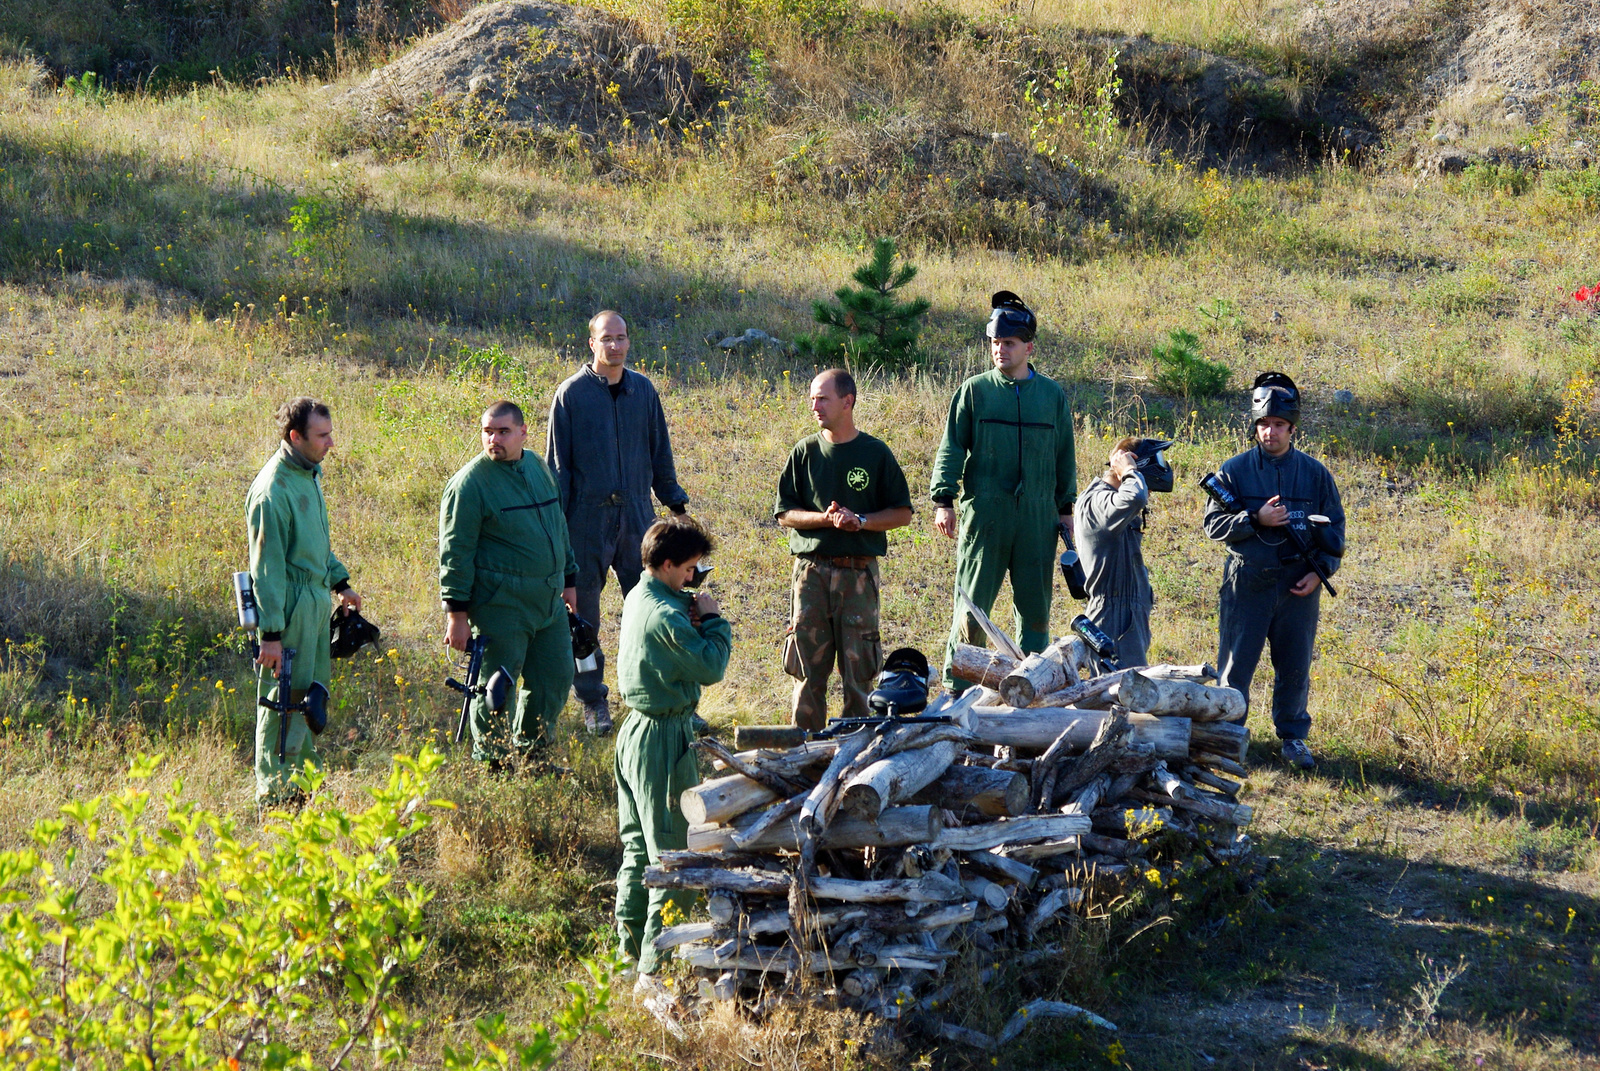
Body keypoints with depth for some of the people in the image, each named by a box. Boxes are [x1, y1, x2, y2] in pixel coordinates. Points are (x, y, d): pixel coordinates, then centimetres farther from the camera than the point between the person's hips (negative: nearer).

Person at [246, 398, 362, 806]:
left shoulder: (310, 473, 9)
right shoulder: (272, 489, -20)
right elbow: (267, 565, -20)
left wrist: (339, 581, 24)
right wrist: (271, 632, -21)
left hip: (317, 598, 9)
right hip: (290, 603, -9)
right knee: (283, 697, -1)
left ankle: (305, 774, 29)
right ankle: (274, 790, 7)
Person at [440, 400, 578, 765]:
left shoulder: (537, 466, 10)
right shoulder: (470, 482, -11)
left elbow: (558, 526, 23)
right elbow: (455, 553, -12)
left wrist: (568, 580, 23)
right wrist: (457, 614, -14)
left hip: (548, 601, 7)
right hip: (500, 607, -7)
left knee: (556, 678, 12)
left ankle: (531, 751, 29)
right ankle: (490, 763, 14)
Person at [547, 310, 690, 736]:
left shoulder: (643, 390, 7)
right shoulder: (572, 394, -4)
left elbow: (660, 451, 17)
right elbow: (557, 462, -2)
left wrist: (674, 499, 15)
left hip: (636, 516, 3)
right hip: (588, 519, -3)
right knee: (585, 610, 3)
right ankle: (593, 701, 14)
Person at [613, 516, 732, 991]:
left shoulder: (638, 598, 8)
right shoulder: (665, 616, -22)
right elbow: (711, 667, -19)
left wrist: (693, 617, -1)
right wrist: (713, 619, -8)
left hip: (635, 731, 10)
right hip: (663, 738, -10)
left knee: (638, 845, 18)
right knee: (673, 853, -5)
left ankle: (631, 942, 26)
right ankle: (656, 963, -6)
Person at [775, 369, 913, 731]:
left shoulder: (876, 453, 3)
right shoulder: (805, 452, 6)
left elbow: (902, 513, 6)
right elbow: (784, 513, 6)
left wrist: (861, 521, -11)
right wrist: (825, 518, -11)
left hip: (859, 573, -1)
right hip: (811, 572, 1)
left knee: (858, 669, -1)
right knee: (808, 667, 2)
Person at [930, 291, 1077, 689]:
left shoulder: (1052, 394, 10)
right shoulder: (974, 390, 4)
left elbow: (1065, 455, 17)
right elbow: (952, 447, 4)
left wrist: (1066, 506, 15)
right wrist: (943, 499, -4)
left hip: (1038, 516, 2)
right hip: (983, 514, -2)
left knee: (1036, 606, 5)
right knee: (973, 602, -2)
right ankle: (958, 684, 4)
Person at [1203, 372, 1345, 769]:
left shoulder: (1314, 473, 5)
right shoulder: (1234, 471, -1)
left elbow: (1335, 528, 11)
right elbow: (1214, 525, -2)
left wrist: (1320, 570, -2)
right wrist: (1255, 519, -17)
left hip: (1298, 587, 2)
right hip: (1247, 583, -2)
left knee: (1295, 667, 8)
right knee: (1235, 665, 2)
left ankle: (1294, 737, 21)